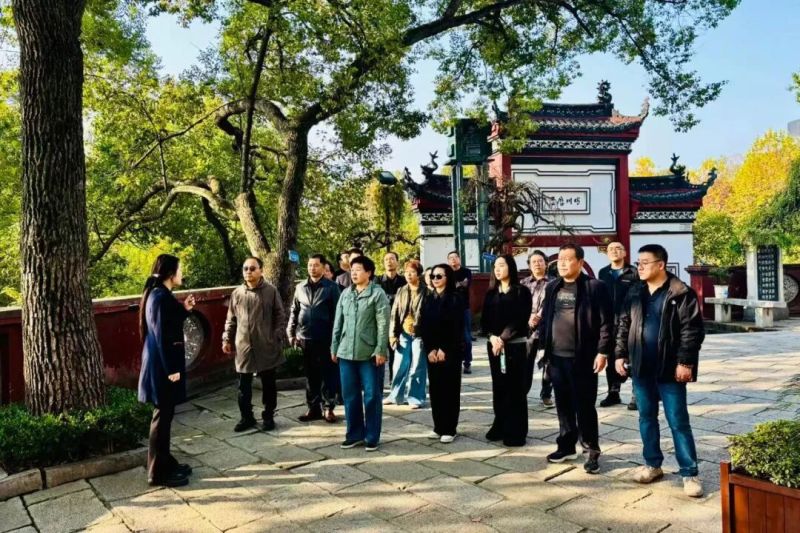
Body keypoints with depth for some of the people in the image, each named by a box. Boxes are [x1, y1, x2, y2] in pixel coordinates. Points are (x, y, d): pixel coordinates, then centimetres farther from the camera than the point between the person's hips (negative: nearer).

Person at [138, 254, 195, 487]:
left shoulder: (158, 294, 12)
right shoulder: (161, 297, -19)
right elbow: (162, 336, -22)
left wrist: (184, 309, 13)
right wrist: (171, 369, -20)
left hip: (161, 363, 10)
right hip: (163, 365, -10)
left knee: (165, 414, 16)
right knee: (162, 416, -1)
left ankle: (165, 463, 27)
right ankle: (158, 472, 9)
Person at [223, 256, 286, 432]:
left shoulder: (271, 291, -3)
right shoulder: (237, 293, 7)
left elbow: (280, 317, -1)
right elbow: (231, 320, 13)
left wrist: (277, 337, -9)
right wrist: (227, 339, 7)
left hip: (266, 346, -2)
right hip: (243, 346, 3)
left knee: (268, 385, 9)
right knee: (244, 386, 9)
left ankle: (268, 417, 22)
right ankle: (246, 417, 24)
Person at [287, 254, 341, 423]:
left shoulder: (331, 287, -4)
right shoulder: (300, 287, 8)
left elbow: (336, 313, -6)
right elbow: (294, 311, 12)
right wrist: (291, 333, 5)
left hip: (325, 339, -4)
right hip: (305, 338, 4)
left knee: (328, 375, 4)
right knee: (310, 376, 12)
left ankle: (328, 408, 14)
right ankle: (313, 408, 21)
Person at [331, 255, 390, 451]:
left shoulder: (378, 294, -6)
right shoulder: (345, 294, 11)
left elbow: (383, 325, -10)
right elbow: (338, 323, 14)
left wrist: (380, 350, -15)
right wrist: (334, 347, 11)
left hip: (369, 353, -5)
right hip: (346, 352, 5)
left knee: (371, 396, 3)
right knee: (350, 395, 11)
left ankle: (372, 437, 14)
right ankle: (354, 434, 24)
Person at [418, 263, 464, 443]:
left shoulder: (455, 299, -6)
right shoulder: (428, 299, 10)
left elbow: (457, 328, -11)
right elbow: (423, 326, 5)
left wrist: (444, 350, -13)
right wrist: (430, 349, -5)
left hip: (451, 352, -5)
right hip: (431, 351, 5)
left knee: (449, 389, 0)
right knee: (435, 389, 8)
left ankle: (450, 429, 8)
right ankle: (438, 427, 18)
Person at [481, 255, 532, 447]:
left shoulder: (521, 292, -3)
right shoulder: (491, 293, 11)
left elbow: (520, 319, -11)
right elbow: (484, 320, 5)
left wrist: (503, 339, -16)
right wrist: (492, 337, -12)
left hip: (515, 345, -4)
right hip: (494, 345, 4)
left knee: (515, 388, -1)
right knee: (498, 387, 8)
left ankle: (516, 431, 7)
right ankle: (500, 427, 19)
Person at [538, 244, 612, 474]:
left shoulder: (595, 287, -7)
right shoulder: (552, 287, 10)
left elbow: (606, 322, -8)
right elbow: (545, 318, 14)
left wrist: (602, 352, -13)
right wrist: (543, 346, 8)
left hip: (582, 358, -5)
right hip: (556, 357, 5)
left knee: (584, 406, 2)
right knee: (563, 404, 14)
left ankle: (592, 451, 16)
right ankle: (566, 445, 28)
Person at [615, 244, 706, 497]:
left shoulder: (681, 293, -9)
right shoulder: (634, 293, 8)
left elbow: (692, 330, -12)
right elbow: (623, 326, 12)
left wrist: (685, 362, -16)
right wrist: (621, 354, 5)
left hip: (670, 369, -5)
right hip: (641, 368, 6)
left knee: (678, 422, 1)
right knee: (646, 418, 14)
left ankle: (690, 473, 11)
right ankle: (653, 464, 27)